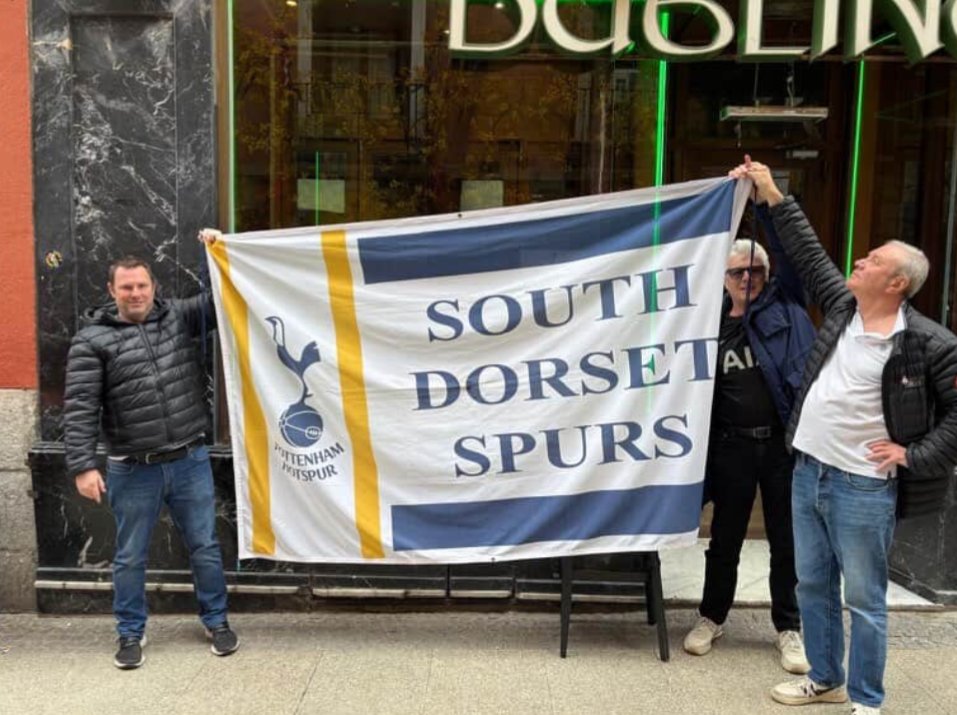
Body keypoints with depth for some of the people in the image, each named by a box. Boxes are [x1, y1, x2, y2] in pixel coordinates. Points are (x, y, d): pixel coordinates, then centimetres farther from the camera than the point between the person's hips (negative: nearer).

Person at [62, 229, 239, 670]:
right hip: (133, 471, -2)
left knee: (205, 547, 12)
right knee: (130, 557, 13)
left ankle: (216, 621, 30)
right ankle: (131, 633, 31)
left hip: (190, 461, 2)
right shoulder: (92, 340, -5)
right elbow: (80, 408, -9)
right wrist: (82, 465, -15)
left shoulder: (179, 317, 4)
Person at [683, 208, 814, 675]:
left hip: (784, 442, -1)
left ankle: (789, 627, 27)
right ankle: (712, 617, 31)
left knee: (787, 539, 11)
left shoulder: (784, 308, 3)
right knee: (725, 539, 14)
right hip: (733, 445, 1)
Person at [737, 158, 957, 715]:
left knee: (864, 599, 6)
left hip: (862, 486, -6)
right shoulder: (843, 306, 5)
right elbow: (808, 253, 14)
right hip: (807, 472, 7)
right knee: (813, 585, 18)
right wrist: (773, 196, 15)